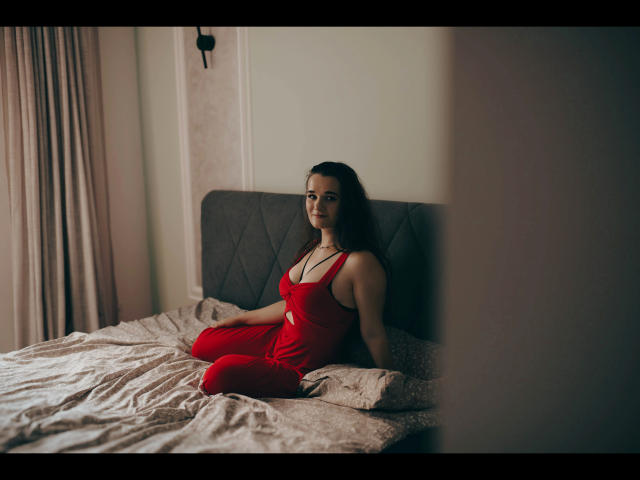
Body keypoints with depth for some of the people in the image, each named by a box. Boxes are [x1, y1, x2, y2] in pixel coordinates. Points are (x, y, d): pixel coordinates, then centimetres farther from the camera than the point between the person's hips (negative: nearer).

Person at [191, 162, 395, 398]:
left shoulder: (361, 263, -25)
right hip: (279, 338, 9)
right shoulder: (314, 247, 2)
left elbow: (373, 334, -18)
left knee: (222, 372, -29)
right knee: (203, 343, 21)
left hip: (303, 369, -9)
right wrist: (239, 319, 22)